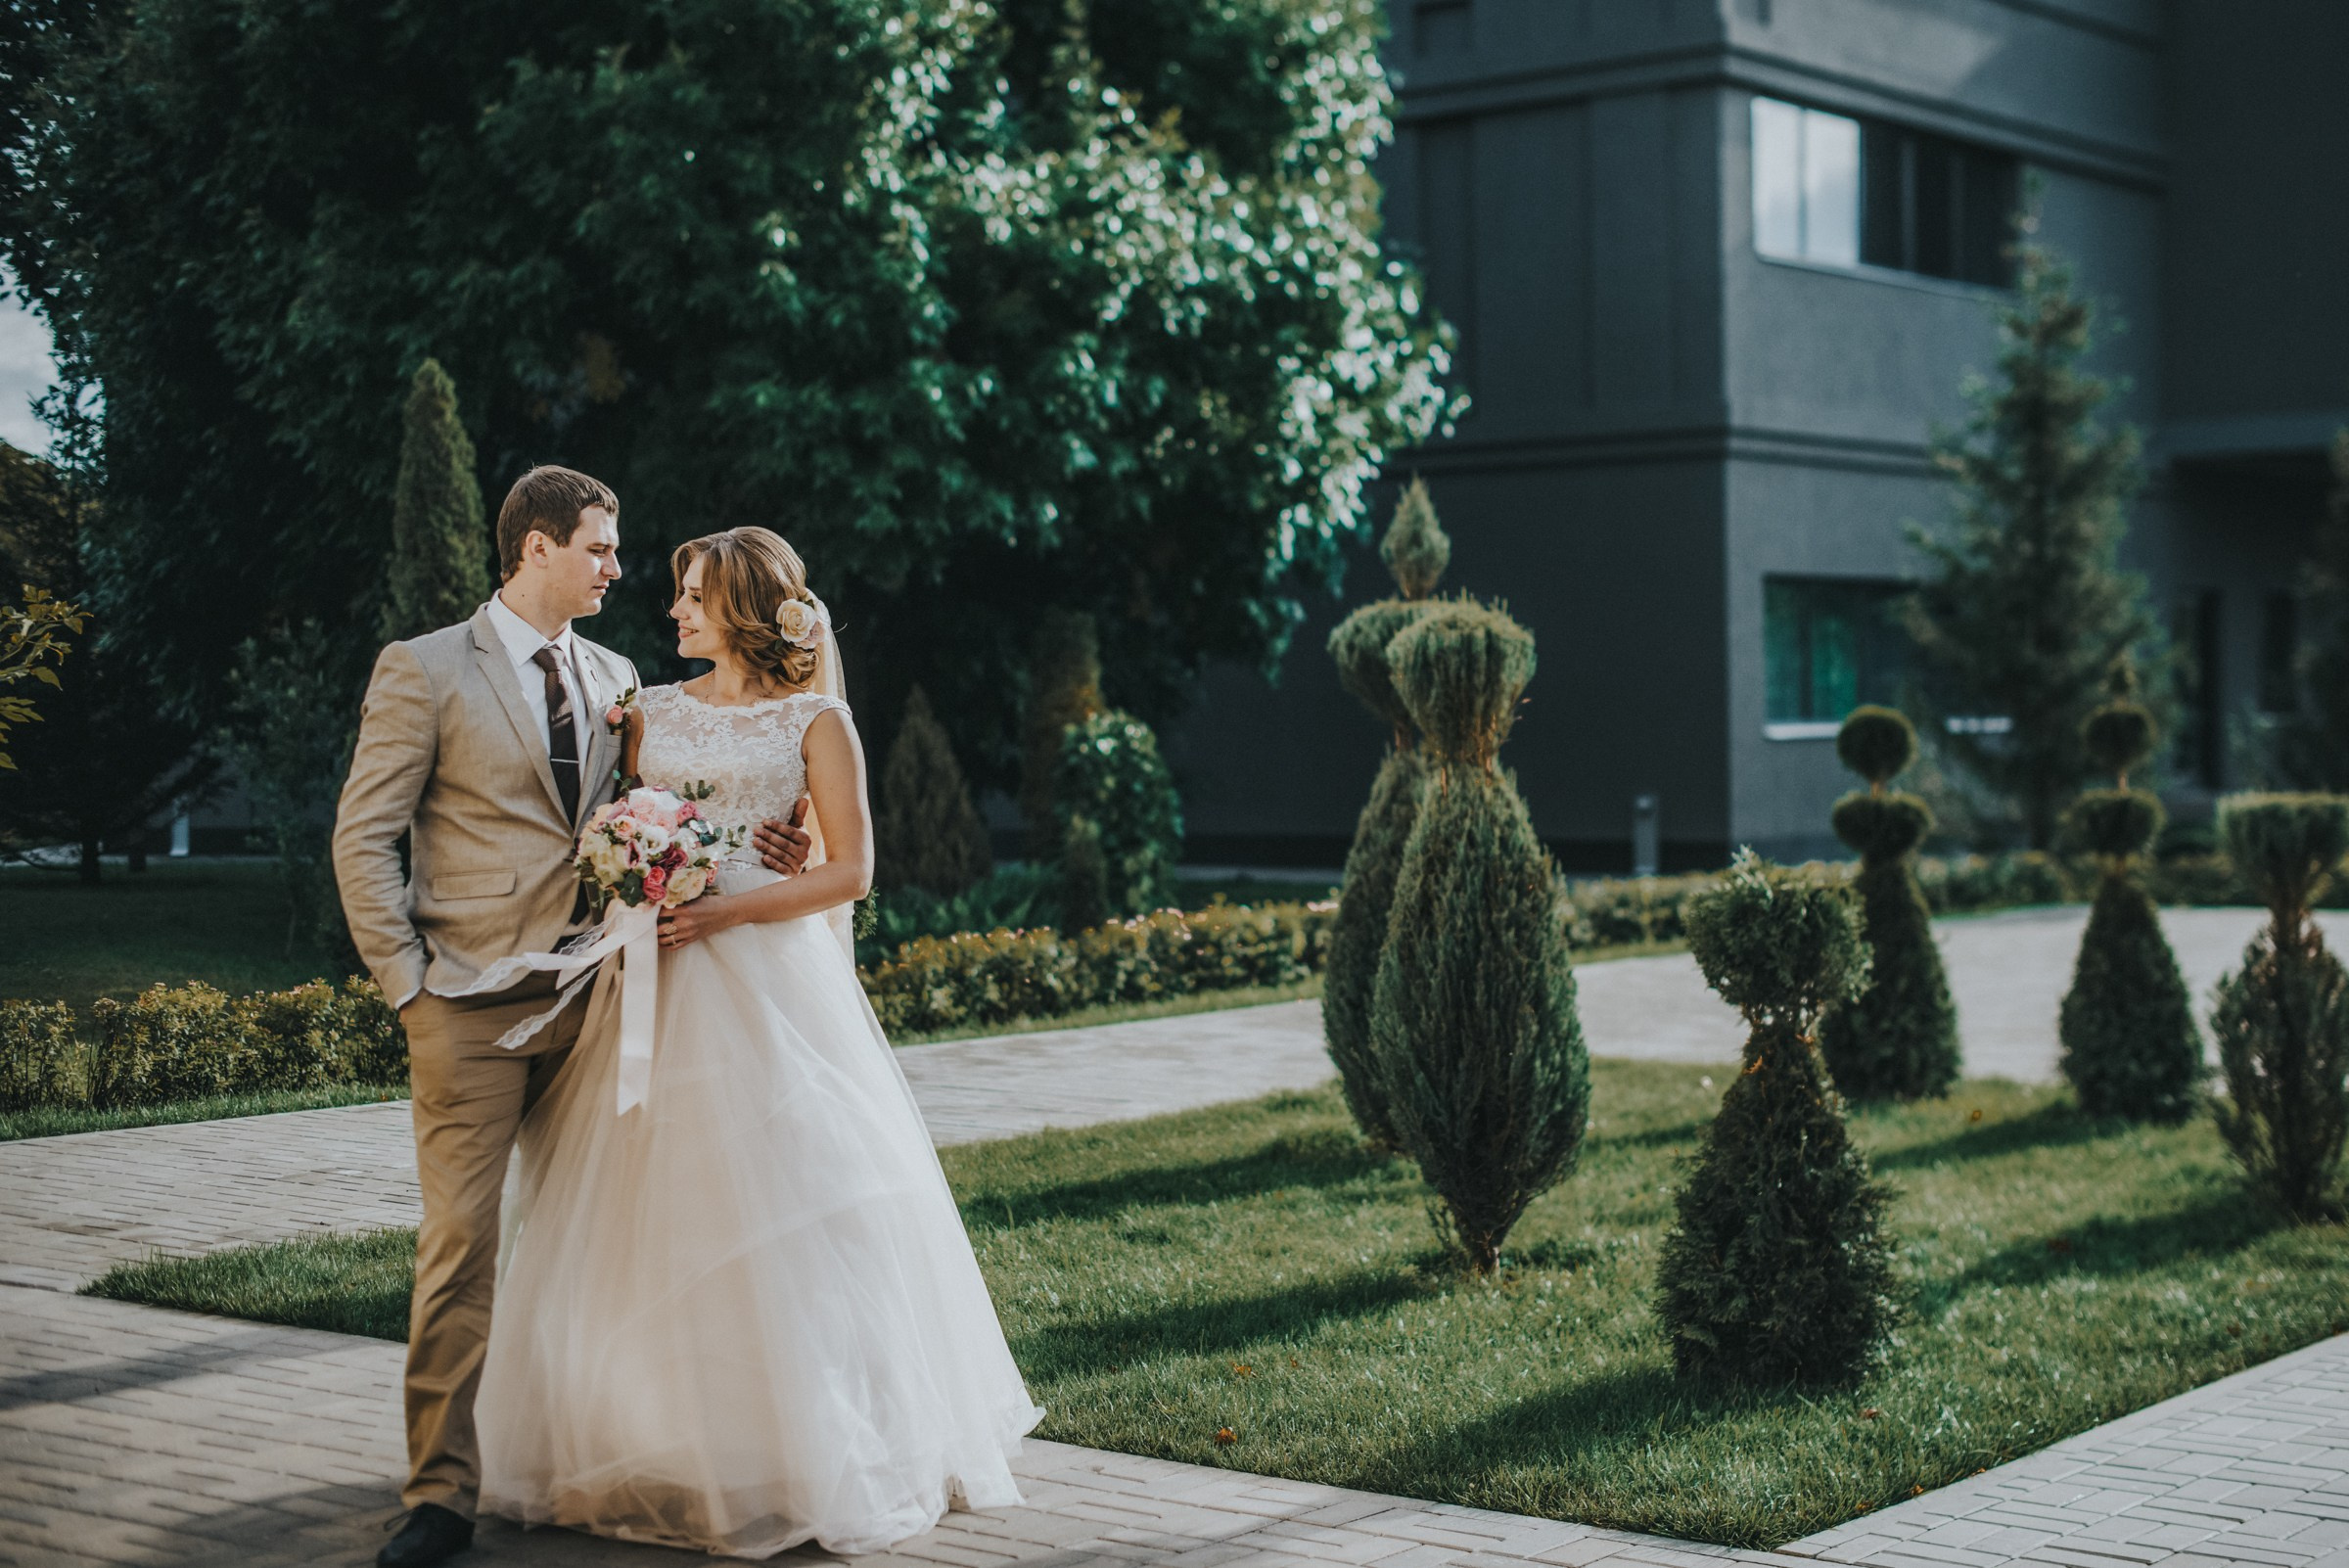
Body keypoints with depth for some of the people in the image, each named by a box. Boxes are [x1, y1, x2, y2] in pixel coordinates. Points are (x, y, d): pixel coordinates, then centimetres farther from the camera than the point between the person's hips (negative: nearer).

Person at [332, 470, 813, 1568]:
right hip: (472, 1007, -5)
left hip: (593, 996, 5)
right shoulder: (424, 671, -4)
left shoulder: (614, 677, 13)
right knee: (461, 1241, -7)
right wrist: (407, 982, -9)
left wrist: (744, 843, -3)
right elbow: (362, 838, -4)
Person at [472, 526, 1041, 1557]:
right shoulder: (653, 713, 13)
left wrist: (724, 910, -14)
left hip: (770, 982, -4)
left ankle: (809, 1454, 7)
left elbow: (849, 869, -4)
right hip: (659, 988, 4)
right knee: (650, 1218, 3)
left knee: (779, 1212, -4)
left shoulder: (814, 721, 0)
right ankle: (656, 1448, 13)